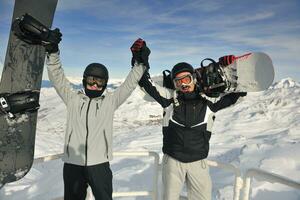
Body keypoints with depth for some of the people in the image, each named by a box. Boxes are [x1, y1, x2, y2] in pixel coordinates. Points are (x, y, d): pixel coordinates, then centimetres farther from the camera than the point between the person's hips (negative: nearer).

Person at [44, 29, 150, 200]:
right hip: (72, 163, 2)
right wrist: (53, 52, -7)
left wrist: (139, 63, -9)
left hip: (99, 163, -1)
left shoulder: (110, 101, 3)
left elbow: (129, 85, 0)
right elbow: (57, 78, 2)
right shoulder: (73, 99, 6)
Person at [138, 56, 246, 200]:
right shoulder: (170, 97, -6)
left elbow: (239, 91, -1)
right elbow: (147, 84, -6)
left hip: (198, 162, 1)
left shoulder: (208, 100, -5)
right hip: (172, 161, 0)